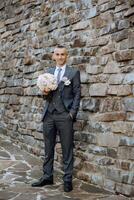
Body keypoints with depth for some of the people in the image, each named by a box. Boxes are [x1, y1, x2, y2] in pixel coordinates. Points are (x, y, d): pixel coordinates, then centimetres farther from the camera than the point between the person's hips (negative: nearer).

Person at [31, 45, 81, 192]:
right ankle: (47, 177, 20)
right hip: (49, 115, 5)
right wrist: (45, 93, -2)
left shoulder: (74, 72, 2)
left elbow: (77, 94, -1)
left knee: (67, 149, 0)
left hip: (65, 116, -4)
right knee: (48, 148, 9)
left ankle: (68, 180, 7)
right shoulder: (48, 72, 16)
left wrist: (72, 113, -10)